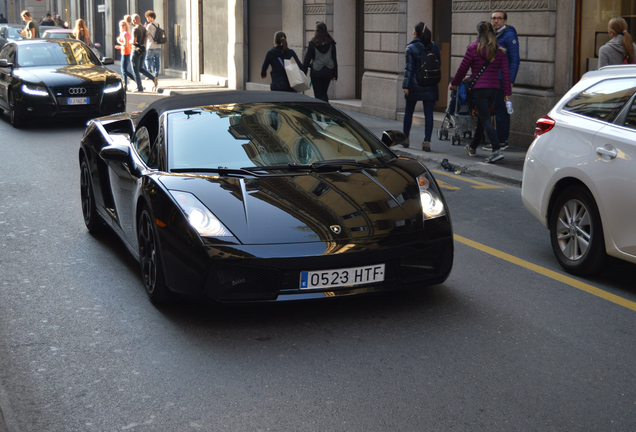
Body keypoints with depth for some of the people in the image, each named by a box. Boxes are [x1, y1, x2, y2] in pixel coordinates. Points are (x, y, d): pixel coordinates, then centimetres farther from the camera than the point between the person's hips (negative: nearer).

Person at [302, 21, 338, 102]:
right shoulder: (331, 43, 1)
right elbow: (334, 59, 5)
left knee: (318, 95, 4)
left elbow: (307, 59, -5)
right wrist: (334, 74, 10)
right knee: (324, 93, 15)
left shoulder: (312, 43, -8)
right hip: (328, 72, 3)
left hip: (316, 72, -3)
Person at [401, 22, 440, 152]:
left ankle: (405, 138, 23)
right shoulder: (434, 46, 5)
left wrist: (406, 85, -8)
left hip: (415, 85, -2)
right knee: (428, 113, 0)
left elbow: (409, 68, -9)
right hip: (431, 86, 2)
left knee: (409, 111, 14)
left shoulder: (411, 47, -6)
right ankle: (427, 141, -7)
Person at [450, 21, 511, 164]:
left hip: (479, 88, -5)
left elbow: (462, 69, 0)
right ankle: (473, 147, 35)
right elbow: (505, 72, 4)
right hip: (494, 88, 5)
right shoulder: (499, 50, 7)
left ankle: (497, 150, -21)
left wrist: (454, 83, 15)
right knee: (482, 117, 19)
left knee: (485, 119, -7)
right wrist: (507, 92, 8)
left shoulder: (473, 48, -5)